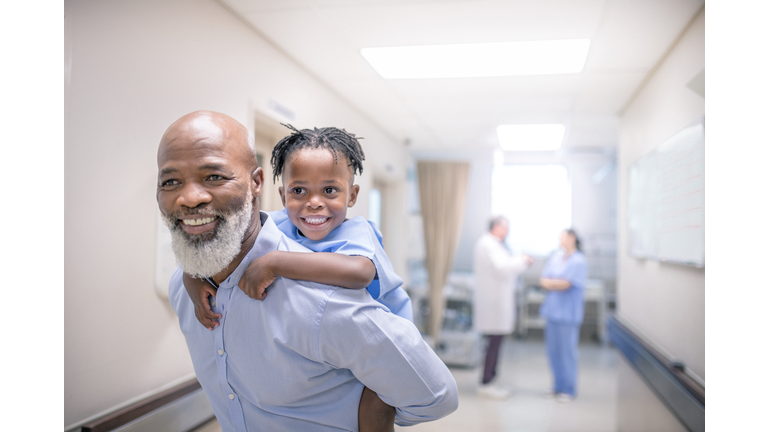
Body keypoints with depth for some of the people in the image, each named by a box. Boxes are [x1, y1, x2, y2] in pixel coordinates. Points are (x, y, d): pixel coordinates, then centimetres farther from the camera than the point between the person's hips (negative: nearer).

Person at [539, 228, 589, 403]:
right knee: (553, 349, 11)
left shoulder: (579, 261, -10)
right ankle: (559, 385, 25)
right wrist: (557, 284, -11)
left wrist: (549, 283, -2)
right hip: (553, 310, 7)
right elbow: (543, 280, 7)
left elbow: (565, 284, -17)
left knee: (567, 350, 0)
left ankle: (569, 390, 12)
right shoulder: (556, 256, 9)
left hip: (568, 313, -6)